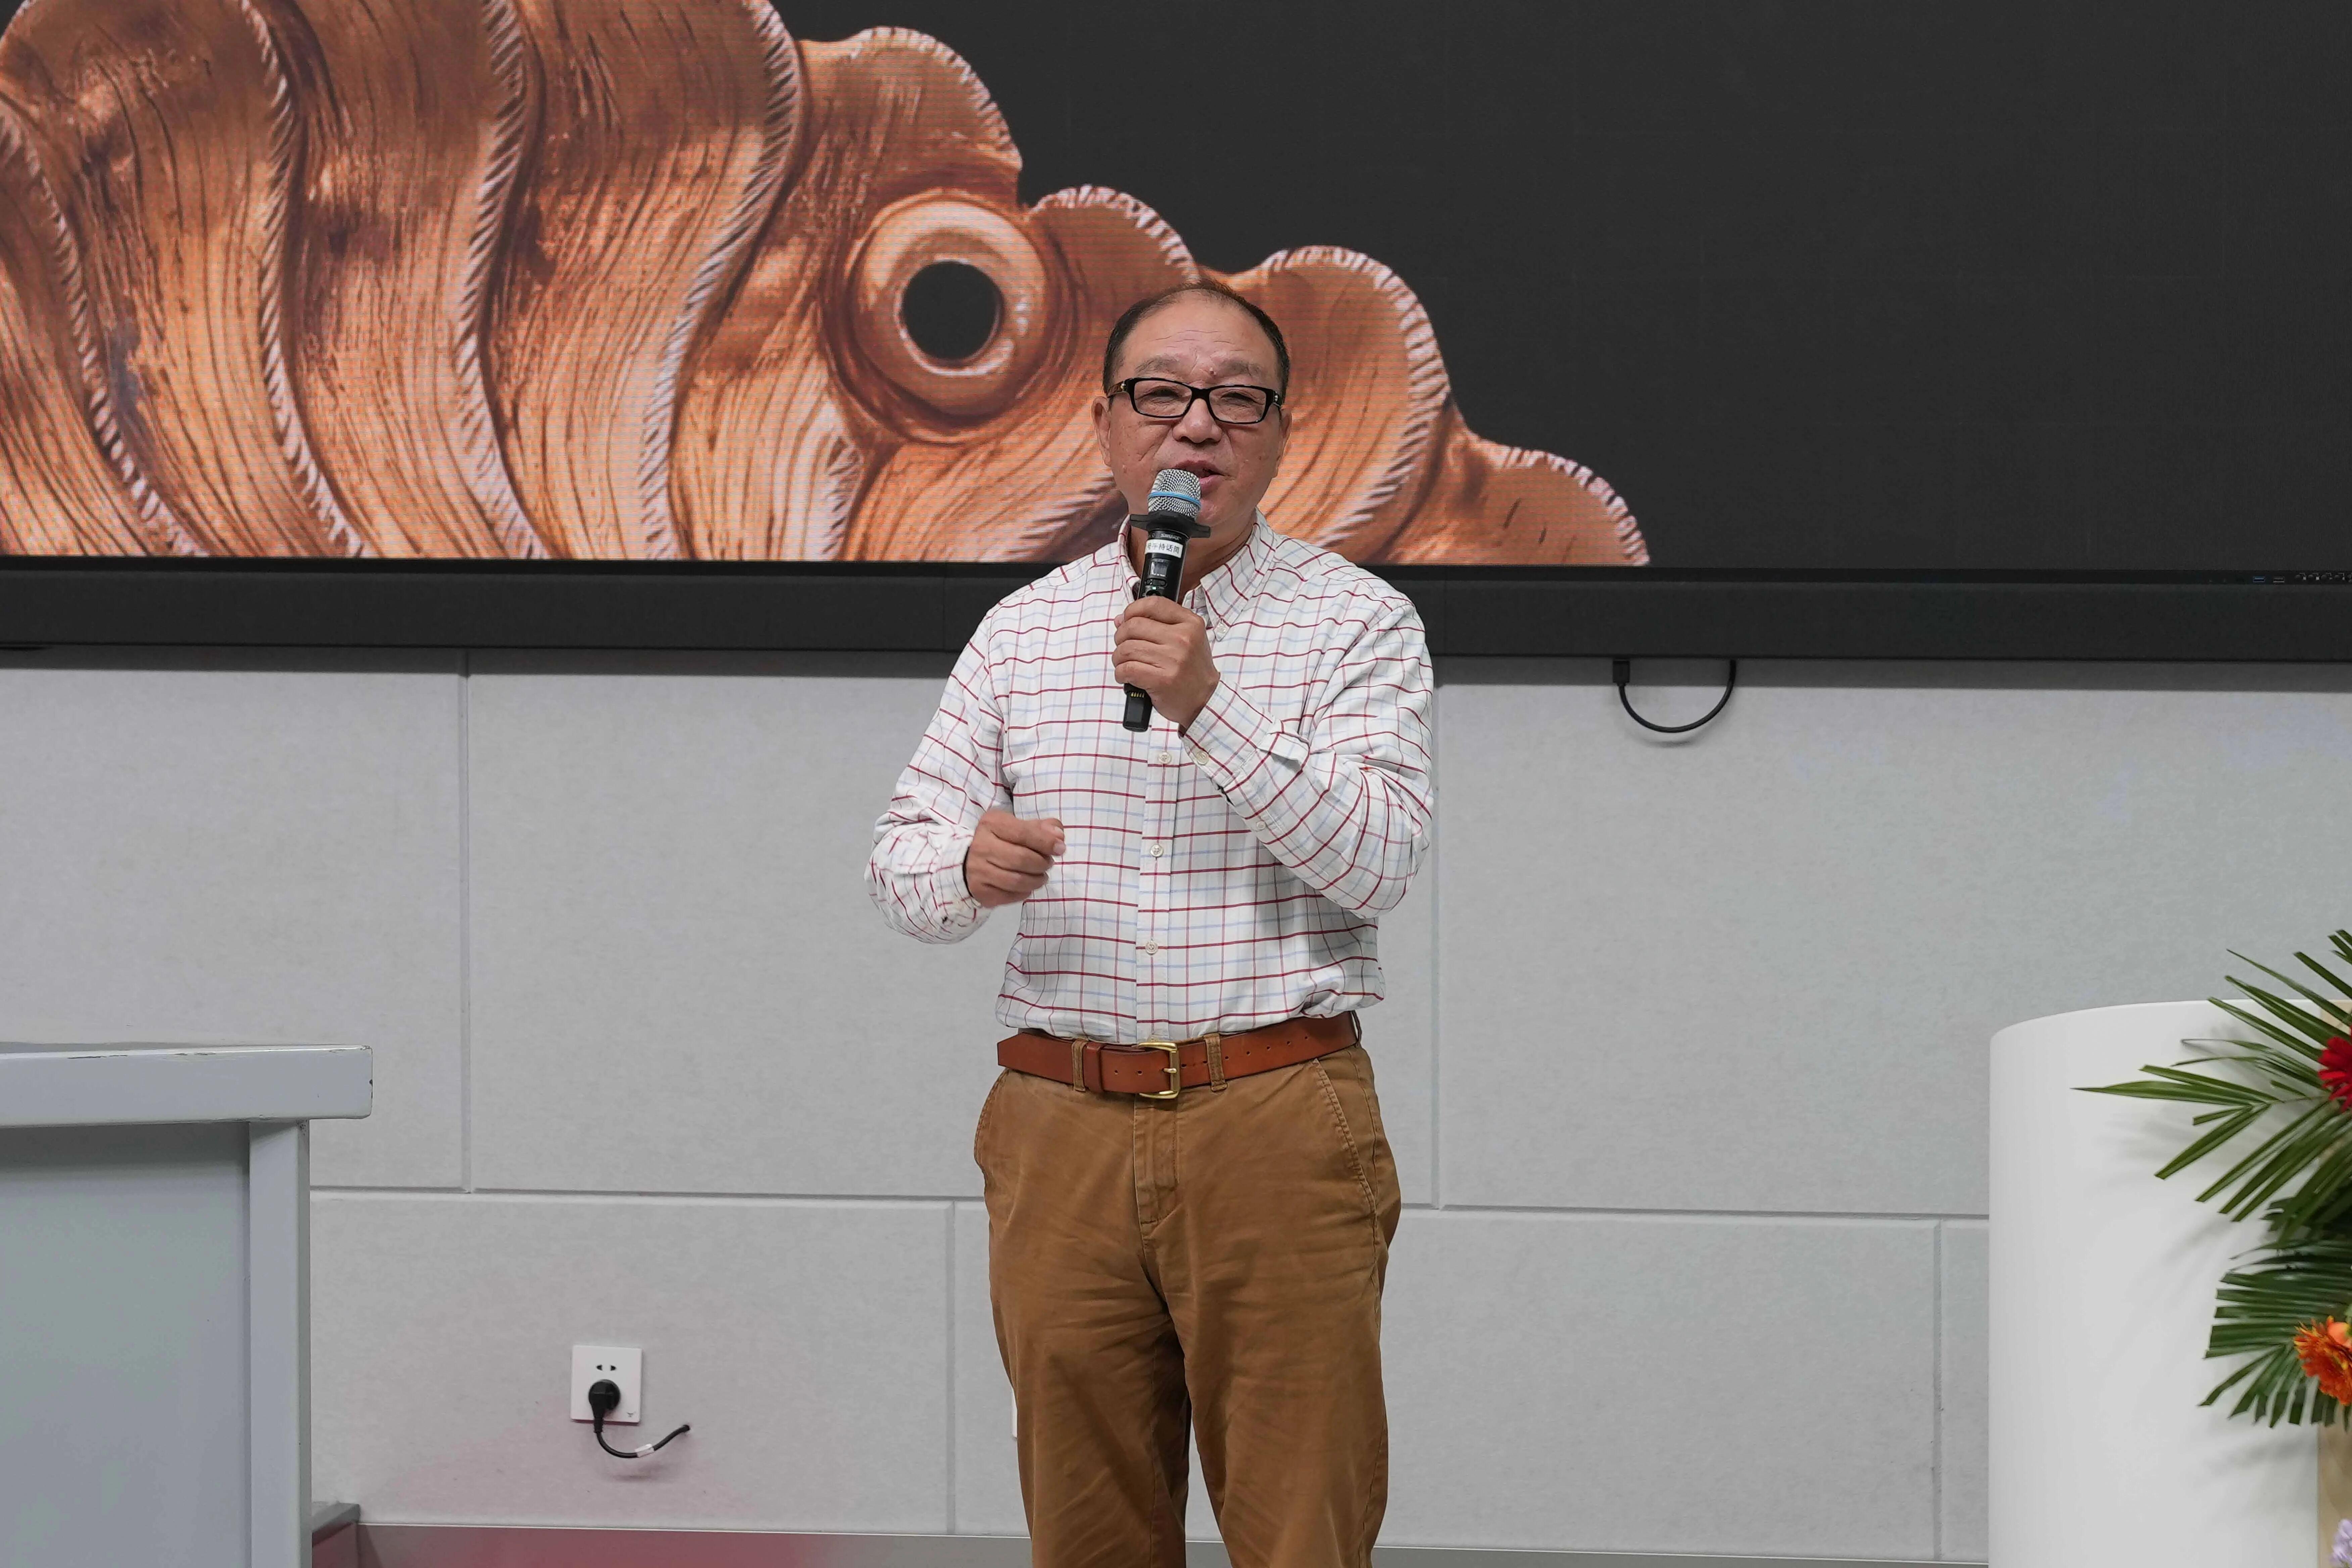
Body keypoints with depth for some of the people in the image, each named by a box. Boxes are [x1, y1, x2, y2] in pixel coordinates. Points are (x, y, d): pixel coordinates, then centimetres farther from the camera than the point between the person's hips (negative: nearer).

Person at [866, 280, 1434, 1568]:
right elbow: (902, 859, 10)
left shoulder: (1358, 622, 3)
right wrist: (968, 867, -13)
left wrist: (1212, 709, -19)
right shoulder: (1025, 631, 13)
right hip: (1063, 1128, 3)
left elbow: (1377, 862, -9)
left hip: (1278, 1121, -3)